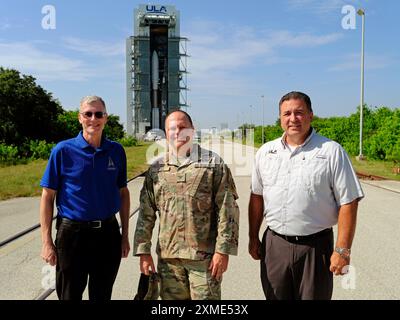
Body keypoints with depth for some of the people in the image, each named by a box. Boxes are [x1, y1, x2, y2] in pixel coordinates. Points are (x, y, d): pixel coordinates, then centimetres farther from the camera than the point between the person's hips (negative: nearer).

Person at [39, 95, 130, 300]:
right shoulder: (63, 150, -7)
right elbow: (48, 197, -4)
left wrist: (124, 235, 7)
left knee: (102, 295, 18)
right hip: (72, 232, -2)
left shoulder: (116, 151, 1)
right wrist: (47, 242, -9)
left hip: (108, 233, 3)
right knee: (70, 295, 13)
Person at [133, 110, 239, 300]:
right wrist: (143, 251, 5)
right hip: (167, 257, 3)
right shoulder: (156, 168, 8)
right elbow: (146, 213, 10)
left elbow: (227, 210, -5)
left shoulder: (213, 163, -1)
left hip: (204, 256, -3)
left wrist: (223, 250, -9)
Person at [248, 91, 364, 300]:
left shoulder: (331, 151, -6)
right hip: (274, 244, 3)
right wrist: (253, 238, 10)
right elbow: (257, 197, 11)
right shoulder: (265, 152, 5)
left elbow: (348, 203, -8)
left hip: (315, 247, -3)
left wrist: (342, 250, -11)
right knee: (275, 296, 15)